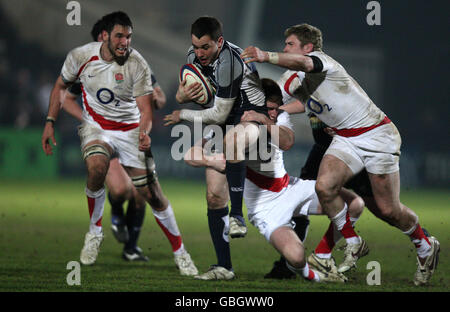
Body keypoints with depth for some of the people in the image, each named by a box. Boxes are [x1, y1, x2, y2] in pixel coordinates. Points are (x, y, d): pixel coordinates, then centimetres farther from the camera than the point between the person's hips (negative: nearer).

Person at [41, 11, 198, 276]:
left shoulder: (137, 65, -17)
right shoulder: (80, 56, -11)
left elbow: (146, 109, -15)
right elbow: (61, 86, 8)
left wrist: (144, 133, -36)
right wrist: (50, 122, 3)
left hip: (130, 129, 0)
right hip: (96, 126, 0)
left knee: (152, 193, -5)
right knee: (97, 167, -33)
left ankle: (180, 252, 13)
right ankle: (95, 232, -11)